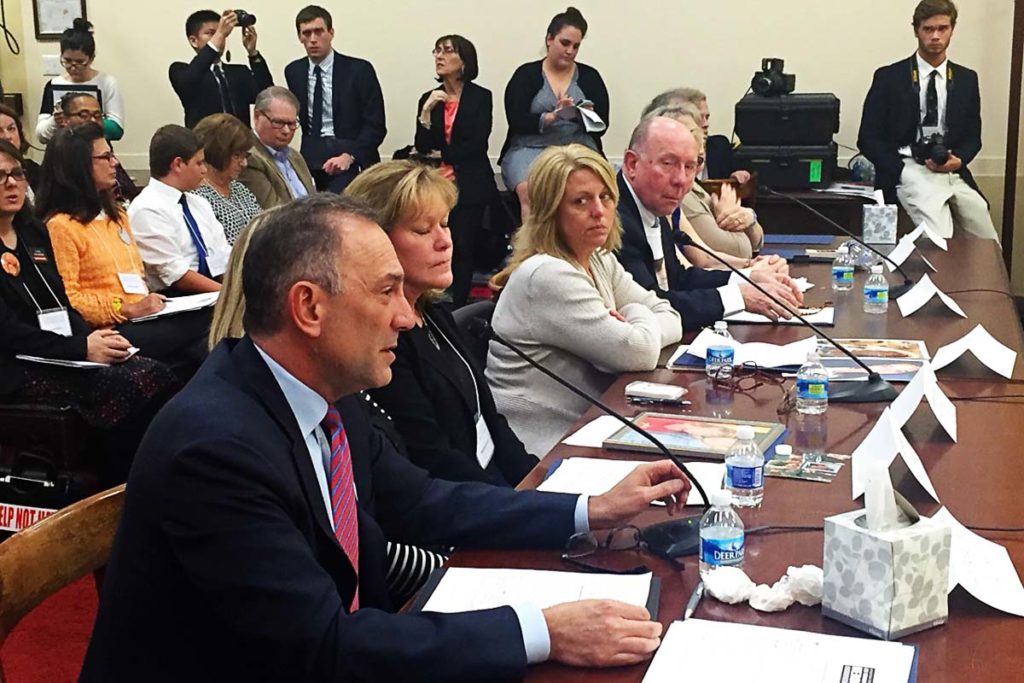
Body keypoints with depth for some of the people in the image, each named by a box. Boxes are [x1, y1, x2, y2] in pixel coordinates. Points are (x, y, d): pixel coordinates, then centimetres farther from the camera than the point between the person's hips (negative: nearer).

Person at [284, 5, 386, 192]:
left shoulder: (359, 70, -3)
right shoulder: (293, 71, 11)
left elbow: (376, 126, -6)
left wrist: (349, 156, -18)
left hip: (351, 160, -4)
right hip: (310, 160, 4)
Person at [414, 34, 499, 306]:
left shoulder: (480, 97, 4)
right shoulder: (428, 98, 14)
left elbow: (477, 144, -4)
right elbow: (422, 148, 4)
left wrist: (442, 155, 1)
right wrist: (427, 110, -7)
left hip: (469, 184, -2)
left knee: (461, 246, -13)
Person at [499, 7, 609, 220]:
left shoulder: (590, 76, 14)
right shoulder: (526, 74, 8)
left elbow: (602, 125, 8)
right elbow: (516, 121, -2)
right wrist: (551, 117, -17)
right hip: (530, 147, -1)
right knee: (529, 191, -34)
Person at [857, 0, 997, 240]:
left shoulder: (967, 79, 12)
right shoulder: (888, 77, 2)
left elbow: (973, 137, 17)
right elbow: (868, 139, 2)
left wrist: (958, 160, -6)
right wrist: (903, 171, -11)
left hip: (953, 172, 4)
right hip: (909, 171, -4)